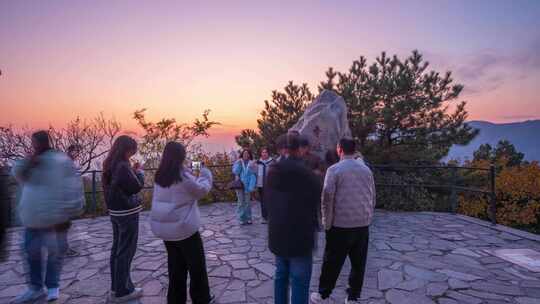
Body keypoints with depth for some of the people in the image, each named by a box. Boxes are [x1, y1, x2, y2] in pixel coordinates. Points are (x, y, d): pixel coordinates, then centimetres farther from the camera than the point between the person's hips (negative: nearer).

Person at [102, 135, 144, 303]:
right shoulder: (123, 166, -21)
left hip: (115, 212, 9)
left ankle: (116, 286, 29)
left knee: (117, 249, 17)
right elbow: (136, 187, -16)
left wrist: (133, 171, 7)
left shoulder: (109, 165, 6)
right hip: (127, 213, -9)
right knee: (126, 251, 2)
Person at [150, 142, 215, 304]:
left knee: (176, 265, 20)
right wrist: (205, 174, 8)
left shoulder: (160, 176, 2)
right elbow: (202, 190, -7)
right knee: (196, 264, 12)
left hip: (163, 227, 7)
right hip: (183, 227, -7)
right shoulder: (183, 175, -19)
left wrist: (194, 175, 14)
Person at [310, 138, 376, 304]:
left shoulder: (334, 169, -9)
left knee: (332, 263, 9)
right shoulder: (366, 169, 6)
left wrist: (327, 223, -3)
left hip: (341, 225, -4)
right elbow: (372, 197, 10)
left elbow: (327, 198, -12)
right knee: (359, 263, 14)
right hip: (363, 225, 4)